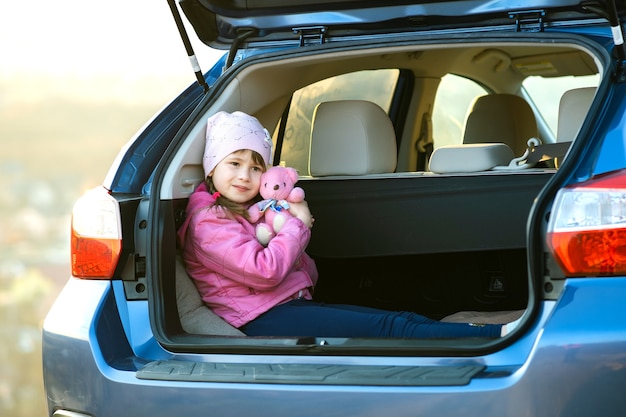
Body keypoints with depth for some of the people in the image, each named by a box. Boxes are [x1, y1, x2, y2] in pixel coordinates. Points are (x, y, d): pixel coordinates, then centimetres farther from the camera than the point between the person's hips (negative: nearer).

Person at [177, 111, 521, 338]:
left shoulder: (253, 210, 22)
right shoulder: (209, 220, -8)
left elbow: (304, 273, 20)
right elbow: (264, 271, -21)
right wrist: (298, 224, -6)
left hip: (293, 303, 9)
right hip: (261, 319, -9)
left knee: (398, 319, -9)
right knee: (383, 329, -19)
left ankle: (497, 332, -21)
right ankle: (499, 336, -28)